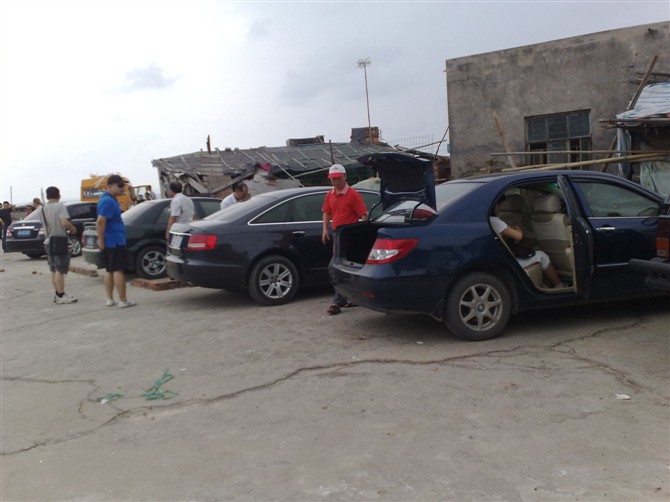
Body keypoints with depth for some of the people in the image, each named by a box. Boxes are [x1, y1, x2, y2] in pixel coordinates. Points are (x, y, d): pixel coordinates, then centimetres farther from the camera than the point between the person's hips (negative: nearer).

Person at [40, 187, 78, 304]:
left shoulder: (42, 209, 9)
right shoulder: (60, 206, -12)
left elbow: (46, 225, 10)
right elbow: (65, 223, -24)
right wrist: (73, 229, -5)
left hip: (48, 241, 7)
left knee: (54, 270, 13)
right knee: (60, 270, -6)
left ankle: (57, 294, 18)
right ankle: (61, 296, -5)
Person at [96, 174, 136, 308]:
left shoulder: (109, 199, 15)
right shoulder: (108, 201, -18)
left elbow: (101, 221, 23)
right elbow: (100, 221, -25)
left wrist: (102, 240, 21)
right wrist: (101, 240, -21)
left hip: (109, 242, 10)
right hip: (115, 241, -10)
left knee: (110, 271, 12)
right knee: (119, 270, -7)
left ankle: (110, 299, 16)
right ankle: (123, 301, -4)